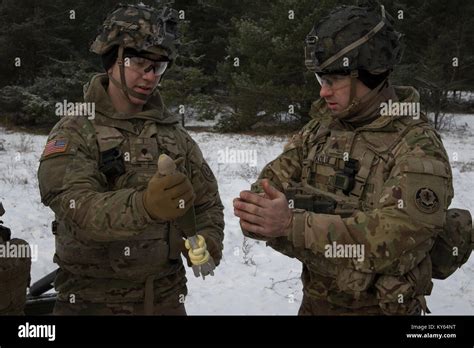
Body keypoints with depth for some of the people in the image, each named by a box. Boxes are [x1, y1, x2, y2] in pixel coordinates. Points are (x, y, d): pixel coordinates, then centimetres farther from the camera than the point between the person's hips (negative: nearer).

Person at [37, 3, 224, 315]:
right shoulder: (74, 132, -9)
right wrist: (143, 205, -42)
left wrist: (209, 243, -12)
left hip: (166, 295, 4)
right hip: (94, 300, -4)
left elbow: (207, 202, 8)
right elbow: (77, 207, -25)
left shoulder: (175, 135, 6)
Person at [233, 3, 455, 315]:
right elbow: (270, 186, -2)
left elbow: (390, 237, -29)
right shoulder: (319, 129, 0)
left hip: (378, 306, -5)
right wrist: (259, 215, -25)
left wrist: (293, 224, -37)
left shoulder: (419, 149, -18)